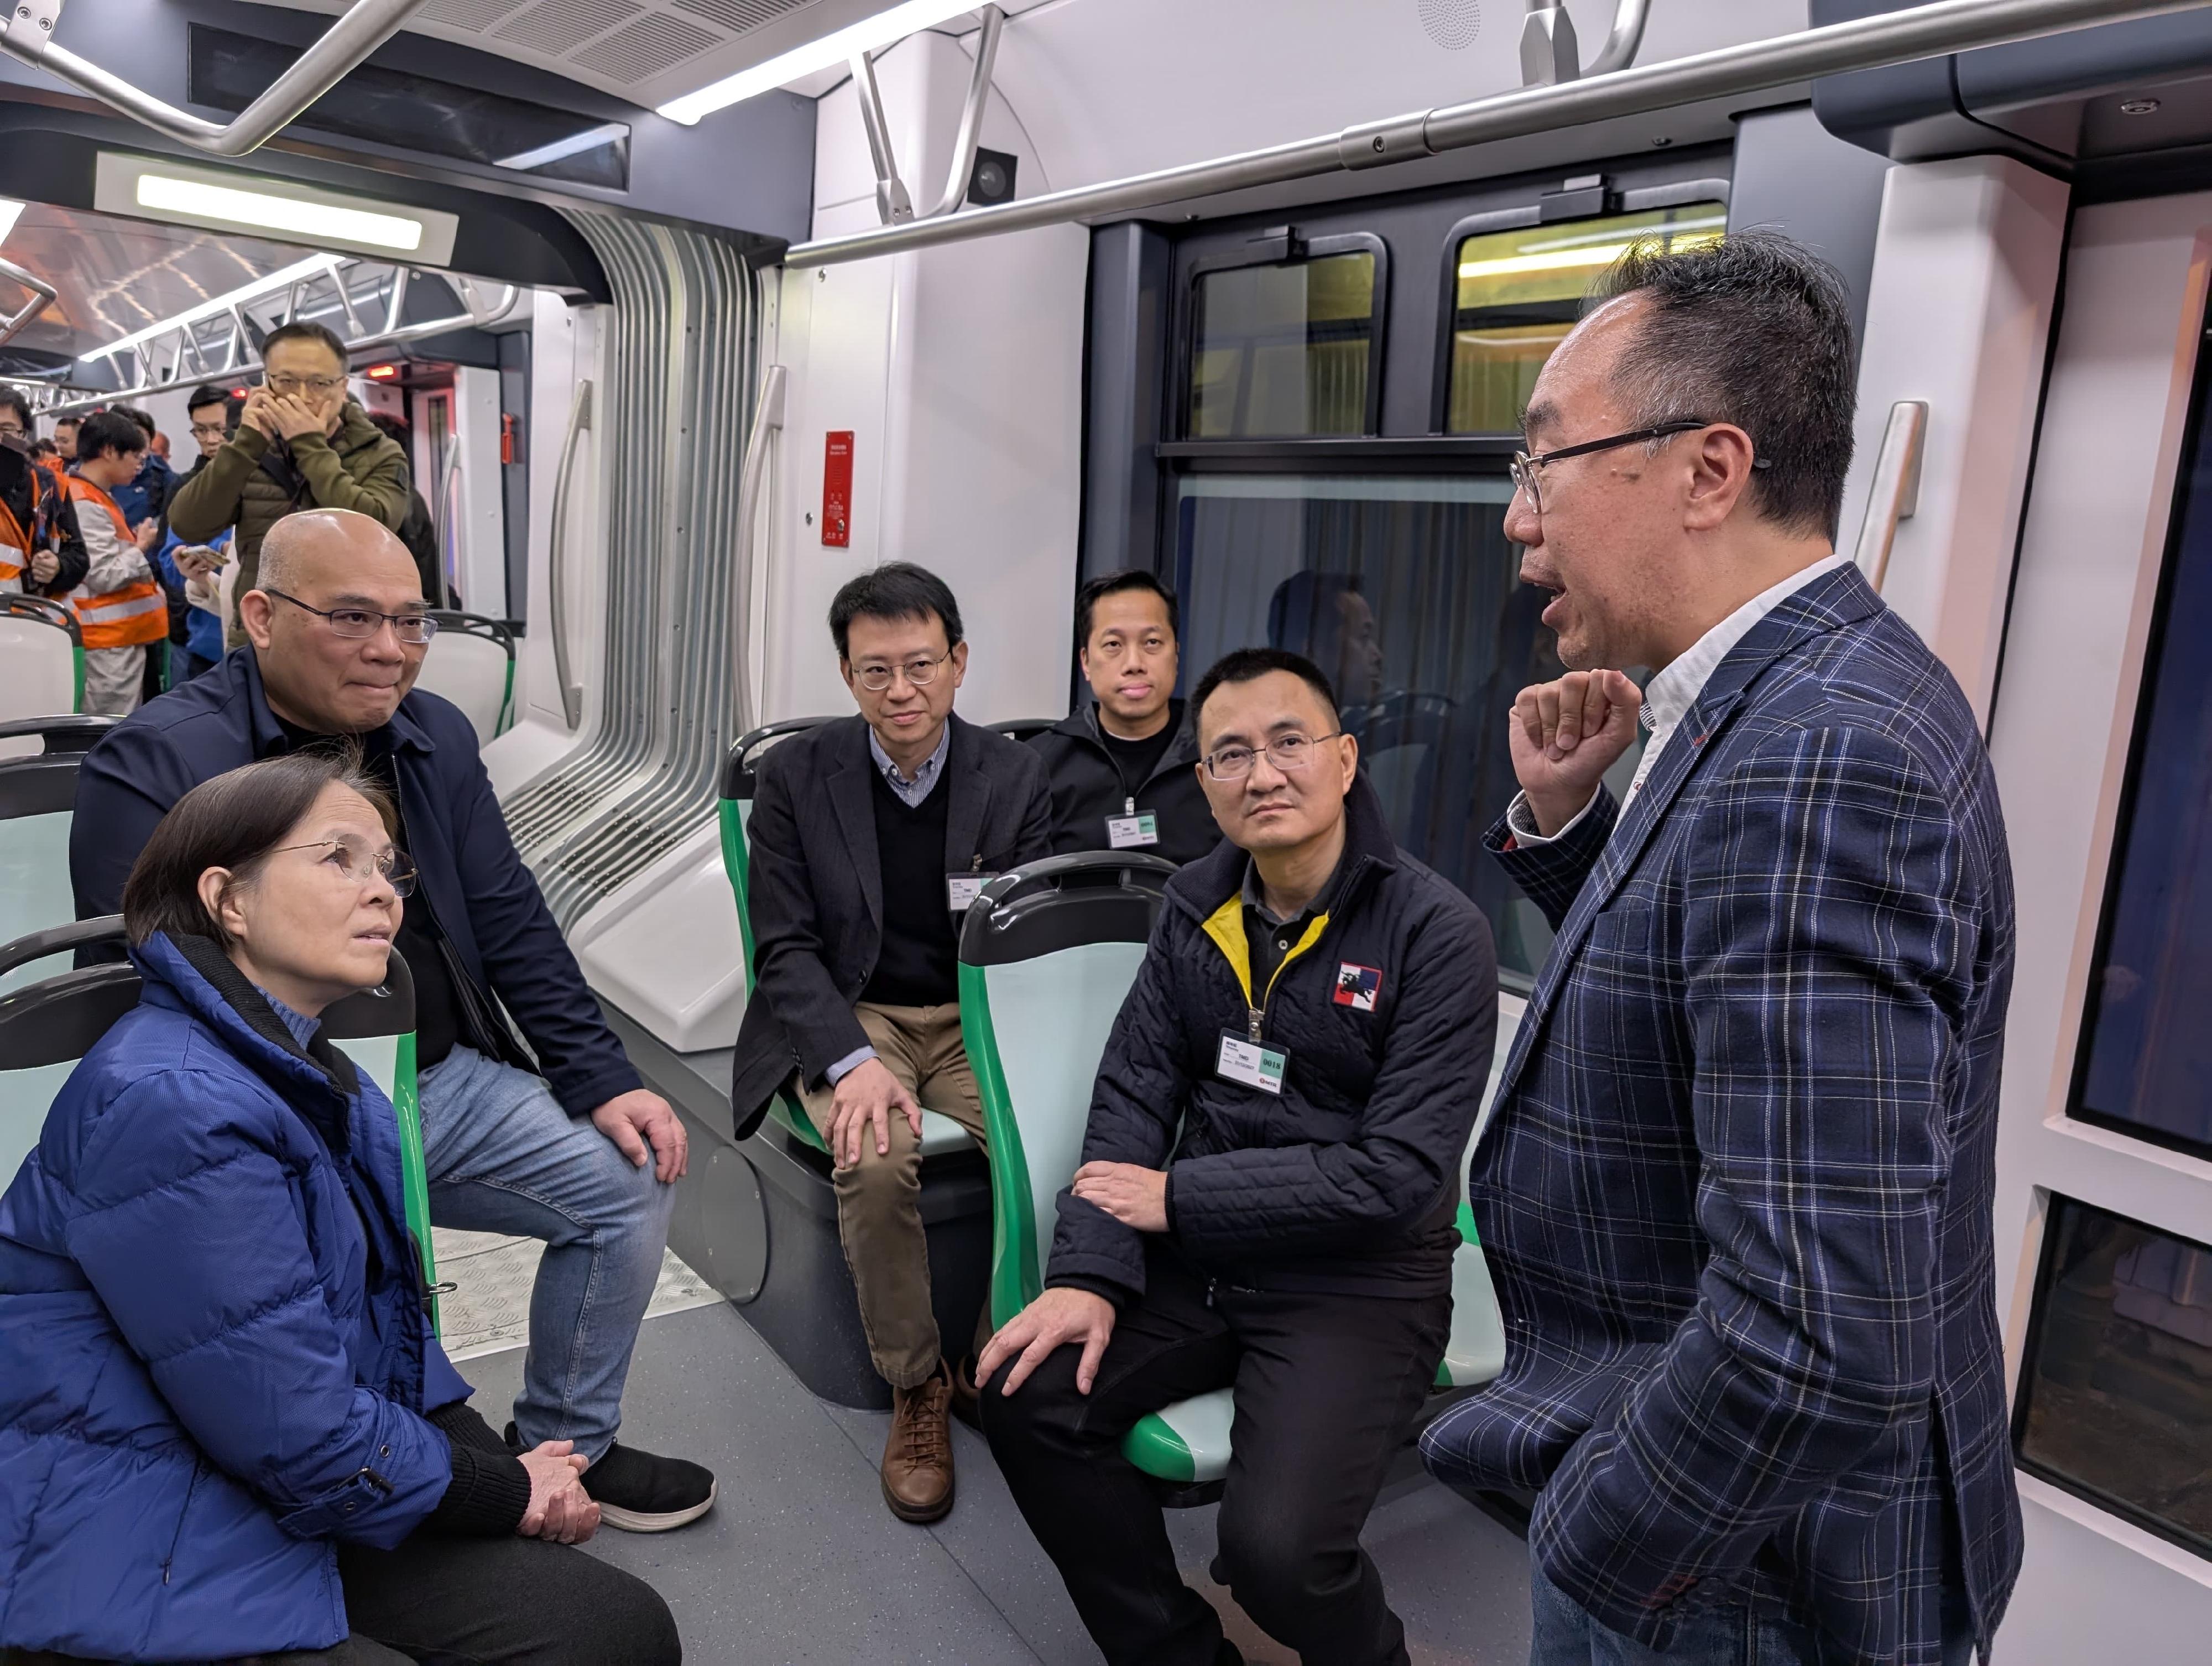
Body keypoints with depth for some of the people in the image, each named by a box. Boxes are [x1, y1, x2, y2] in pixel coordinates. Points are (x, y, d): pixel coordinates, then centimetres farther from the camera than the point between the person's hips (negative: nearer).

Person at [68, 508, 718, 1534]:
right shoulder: (154, 767, -12)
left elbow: (510, 926, 9)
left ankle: (567, 1449, 19)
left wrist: (601, 1082, 0)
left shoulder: (435, 736, 7)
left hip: (439, 1079, 6)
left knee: (630, 1180, -2)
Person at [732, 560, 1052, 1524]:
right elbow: (786, 947, -5)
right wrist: (855, 1060, -23)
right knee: (877, 1156, -32)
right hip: (848, 1018, -1)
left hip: (974, 1019, 1)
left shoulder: (1014, 777, 0)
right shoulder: (796, 775, -3)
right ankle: (914, 1385, -6)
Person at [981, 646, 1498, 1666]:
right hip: (1196, 1259, 5)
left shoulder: (1436, 932, -14)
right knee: (1027, 1394, -12)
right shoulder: (1196, 906, 3)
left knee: (1275, 1551, -22)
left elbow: (1400, 1173, -18)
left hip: (1359, 1280, -5)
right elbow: (1133, 1095, 1)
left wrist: (1178, 1197, -15)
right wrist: (1090, 1271, -14)